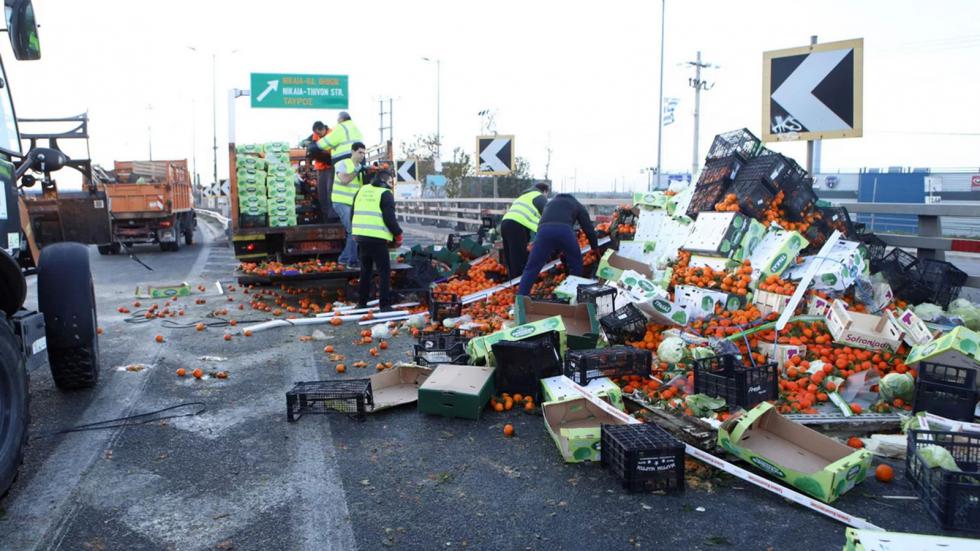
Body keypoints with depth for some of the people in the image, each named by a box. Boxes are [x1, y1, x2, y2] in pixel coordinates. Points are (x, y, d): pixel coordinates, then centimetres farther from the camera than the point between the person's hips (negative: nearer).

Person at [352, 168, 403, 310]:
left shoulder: (362, 190, 16)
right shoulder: (386, 194, -5)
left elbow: (354, 214, 18)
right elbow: (390, 218, -12)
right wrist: (398, 235, 0)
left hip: (360, 236, 7)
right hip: (377, 239, -7)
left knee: (365, 270, 17)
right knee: (384, 271, 0)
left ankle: (361, 302, 21)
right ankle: (385, 305, -2)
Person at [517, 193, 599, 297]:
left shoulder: (550, 203, 43)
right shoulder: (577, 205, 33)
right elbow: (588, 228, 26)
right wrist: (595, 249, 35)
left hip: (544, 230, 2)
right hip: (564, 230, -2)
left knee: (531, 268, 1)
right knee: (576, 266, 20)